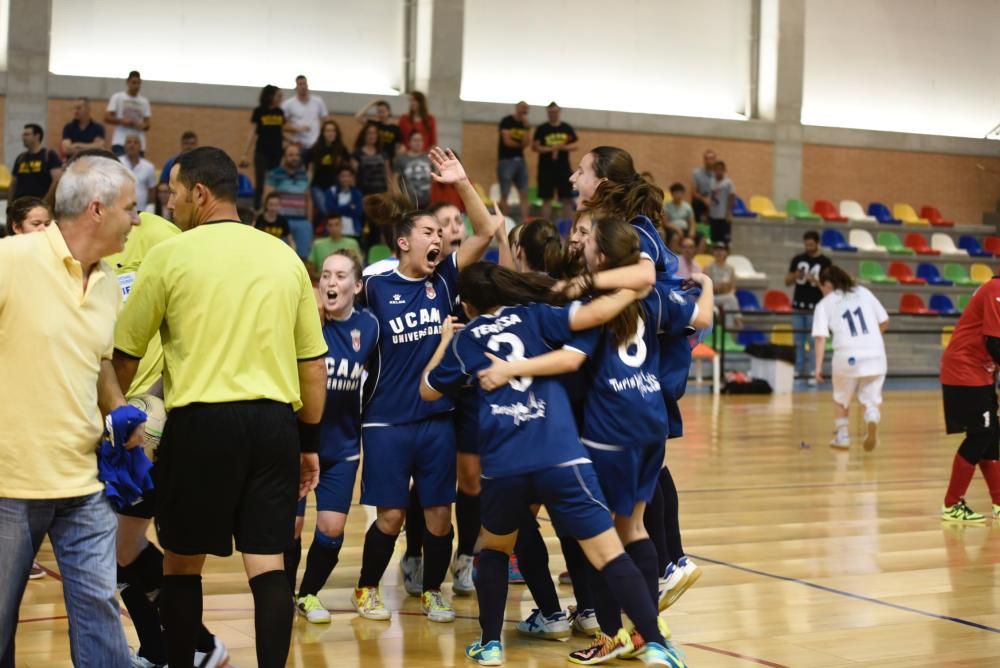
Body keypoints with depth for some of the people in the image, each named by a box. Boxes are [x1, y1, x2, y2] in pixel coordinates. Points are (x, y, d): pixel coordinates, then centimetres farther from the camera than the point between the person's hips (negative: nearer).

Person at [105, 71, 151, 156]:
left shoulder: (144, 101, 14)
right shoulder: (117, 97, 4)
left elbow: (147, 125, 14)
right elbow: (107, 118, -1)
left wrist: (143, 125, -9)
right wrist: (121, 121, -17)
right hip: (120, 142, -4)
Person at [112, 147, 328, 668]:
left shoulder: (170, 255, -1)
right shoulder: (284, 257, 10)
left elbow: (125, 354, 5)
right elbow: (314, 362, 12)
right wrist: (309, 441, 19)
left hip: (202, 421, -3)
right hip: (274, 421, 3)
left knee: (181, 562, 12)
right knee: (267, 563, 5)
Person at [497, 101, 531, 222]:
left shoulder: (525, 124, 12)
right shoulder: (506, 121, -5)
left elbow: (527, 143, -2)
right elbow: (507, 141, -13)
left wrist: (526, 126, -9)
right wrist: (520, 144, 3)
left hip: (520, 160, 6)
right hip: (506, 160, -6)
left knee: (524, 194, -1)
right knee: (504, 194, -4)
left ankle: (524, 220, -3)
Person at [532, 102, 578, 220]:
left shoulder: (567, 128, 7)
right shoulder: (541, 129, 1)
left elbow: (575, 146, 6)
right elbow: (535, 147, -4)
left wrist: (564, 147, -14)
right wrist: (550, 149, -19)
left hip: (564, 168, 2)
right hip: (546, 168, -2)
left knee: (567, 198, 1)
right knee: (546, 199, 1)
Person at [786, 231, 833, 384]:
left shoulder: (825, 262, -2)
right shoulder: (797, 259, 7)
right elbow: (787, 281, 11)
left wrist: (815, 280, -20)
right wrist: (795, 276, -10)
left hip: (815, 307, -4)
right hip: (798, 306, 4)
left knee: (813, 341, -4)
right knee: (798, 341, 7)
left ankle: (811, 372, 0)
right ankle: (798, 371, 12)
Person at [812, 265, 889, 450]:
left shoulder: (824, 304, 7)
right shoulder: (864, 292, 16)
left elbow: (820, 337, -4)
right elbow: (884, 322, 15)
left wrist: (819, 366, -4)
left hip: (848, 356, -2)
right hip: (875, 354, 2)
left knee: (841, 399, 23)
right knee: (871, 399, 12)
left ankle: (842, 436, 26)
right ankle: (872, 420, -18)